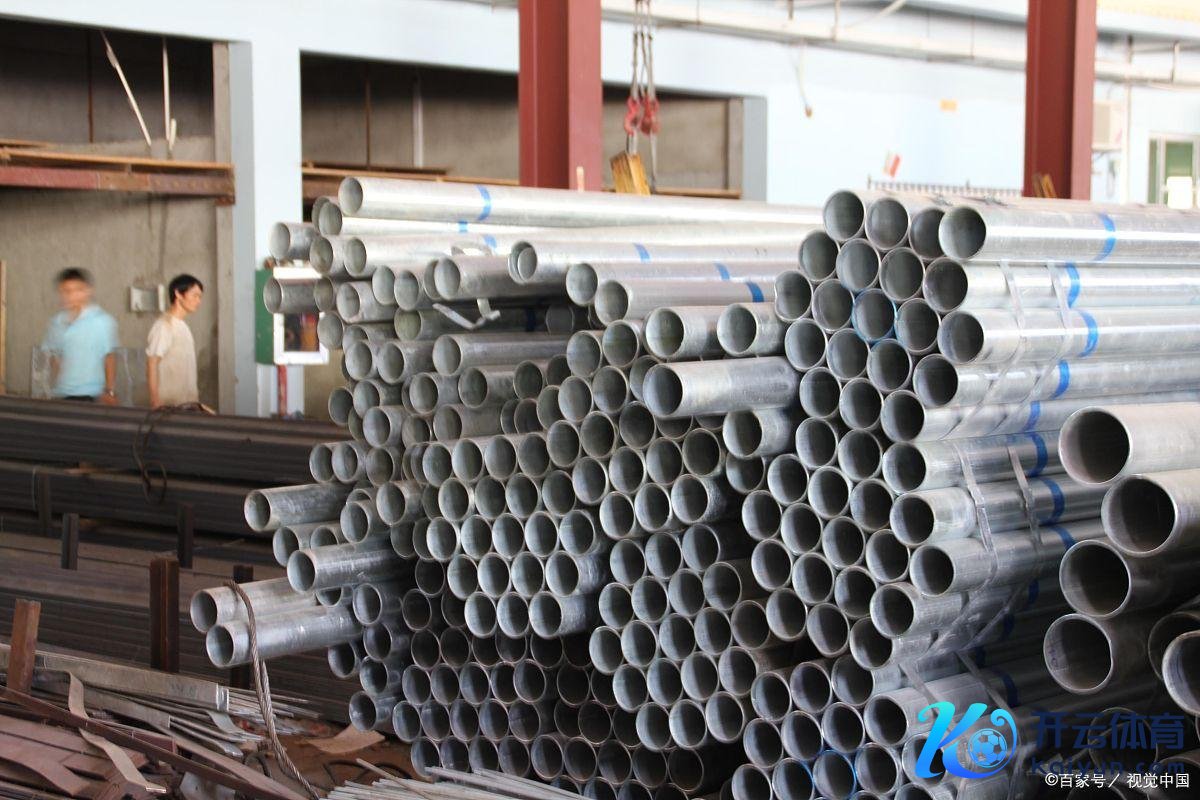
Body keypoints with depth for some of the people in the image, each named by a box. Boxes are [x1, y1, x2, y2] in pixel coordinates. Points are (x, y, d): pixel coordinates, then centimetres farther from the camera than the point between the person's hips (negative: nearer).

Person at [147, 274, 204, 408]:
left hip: (188, 402, 8)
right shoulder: (163, 326, -11)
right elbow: (152, 364, -14)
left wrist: (195, 397, 16)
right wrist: (155, 402, -19)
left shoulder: (183, 326, 14)